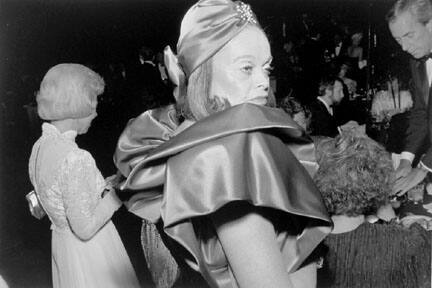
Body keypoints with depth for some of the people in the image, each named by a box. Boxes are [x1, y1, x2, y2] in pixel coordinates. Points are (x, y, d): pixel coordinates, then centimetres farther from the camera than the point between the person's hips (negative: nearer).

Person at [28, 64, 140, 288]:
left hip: (63, 244, 8)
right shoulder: (74, 158, -29)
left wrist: (107, 184, 5)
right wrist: (118, 191, -17)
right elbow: (85, 228, -26)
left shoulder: (40, 147, -2)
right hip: (90, 251, -8)